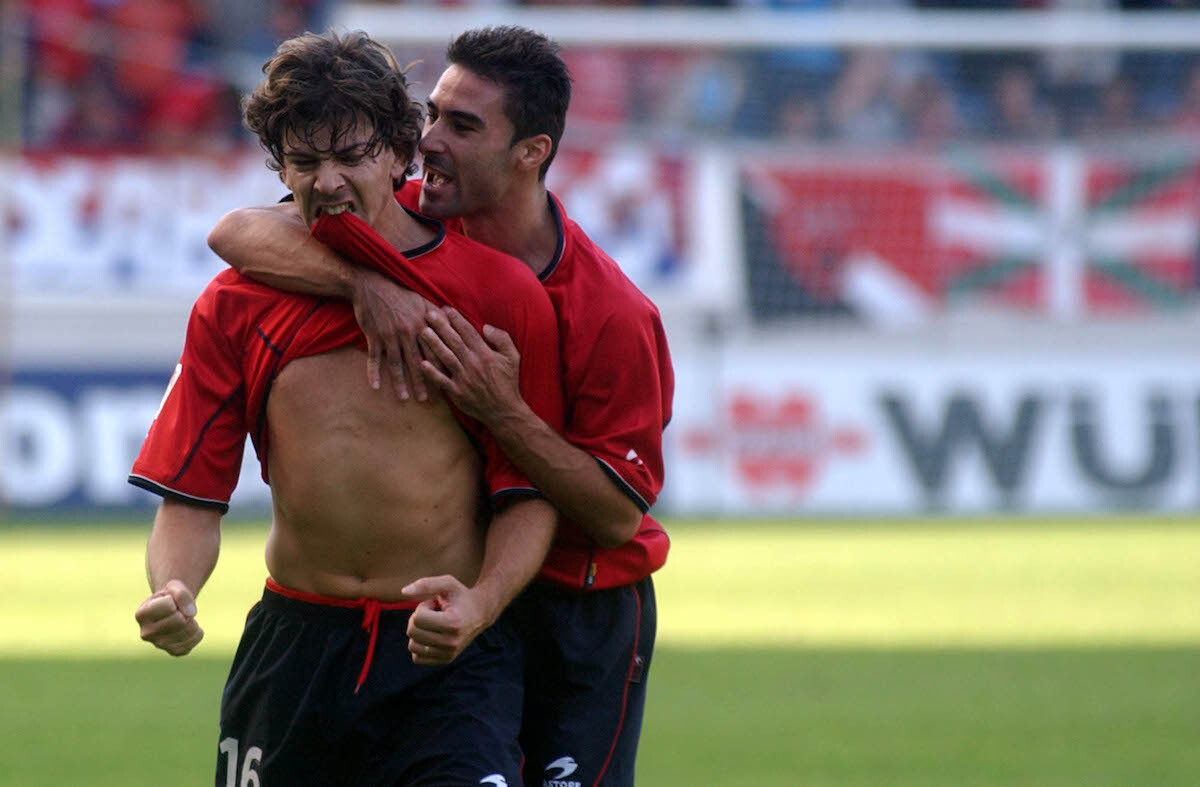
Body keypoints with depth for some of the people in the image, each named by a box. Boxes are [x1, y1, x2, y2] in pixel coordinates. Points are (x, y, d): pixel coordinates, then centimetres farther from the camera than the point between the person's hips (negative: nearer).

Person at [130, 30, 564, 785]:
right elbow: (192, 495, 7)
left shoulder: (502, 292, -1)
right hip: (293, 644, 3)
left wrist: (483, 602, -19)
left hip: (449, 655, -3)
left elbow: (531, 493, 0)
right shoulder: (236, 305, 8)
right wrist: (172, 592, -14)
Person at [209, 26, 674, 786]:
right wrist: (366, 282, -34)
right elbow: (237, 233, -17)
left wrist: (504, 411, -31)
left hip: (582, 615, -4)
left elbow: (619, 516, -18)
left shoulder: (615, 314, -18)